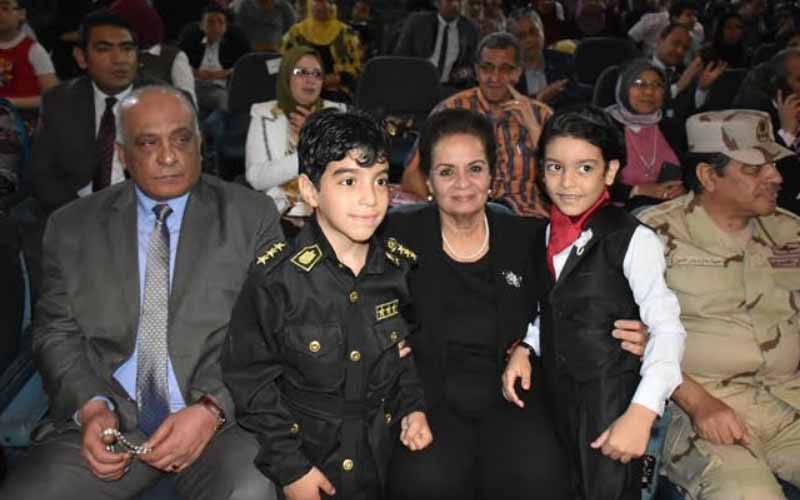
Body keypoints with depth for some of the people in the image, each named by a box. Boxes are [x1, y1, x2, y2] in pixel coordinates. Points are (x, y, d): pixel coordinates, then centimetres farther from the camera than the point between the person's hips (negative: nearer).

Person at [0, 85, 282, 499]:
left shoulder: (251, 216, 2)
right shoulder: (72, 227, 9)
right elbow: (55, 331, 8)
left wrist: (211, 407, -15)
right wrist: (90, 407, -10)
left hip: (222, 417, -2)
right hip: (106, 417, 3)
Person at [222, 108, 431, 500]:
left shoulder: (399, 267, -5)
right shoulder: (277, 279, -18)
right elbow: (251, 380, -12)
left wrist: (413, 407, -3)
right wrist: (289, 467, -12)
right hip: (311, 453, -3)